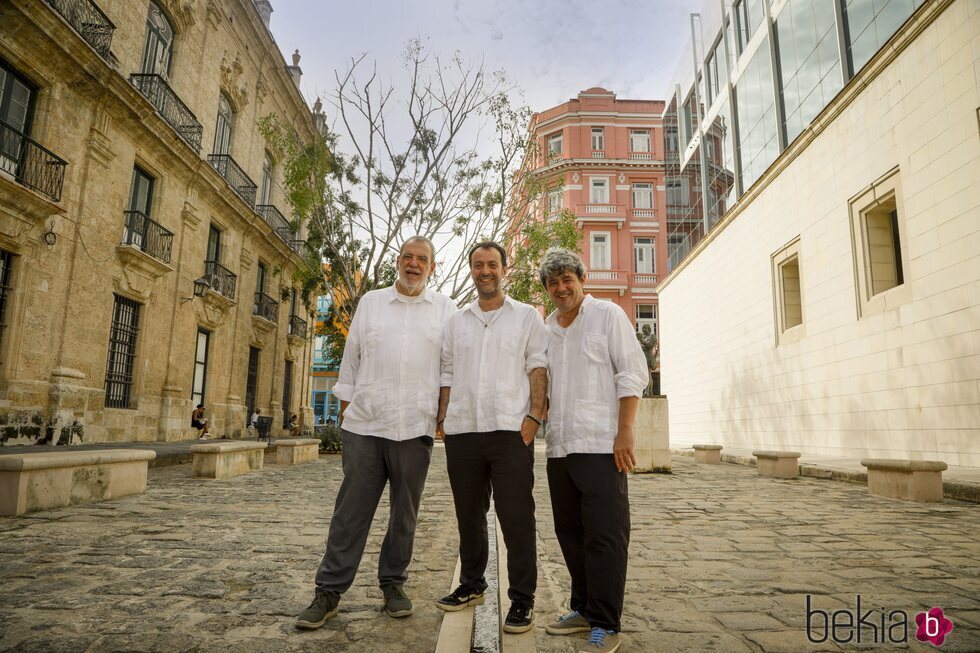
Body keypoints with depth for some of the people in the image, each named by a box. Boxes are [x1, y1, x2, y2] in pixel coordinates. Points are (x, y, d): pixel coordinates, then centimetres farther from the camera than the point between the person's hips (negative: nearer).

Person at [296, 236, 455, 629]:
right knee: (351, 511, 3)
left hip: (415, 428, 0)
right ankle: (329, 591, 14)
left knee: (405, 512, 11)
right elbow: (350, 358, 12)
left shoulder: (445, 309, 8)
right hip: (365, 425, 0)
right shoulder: (370, 302, 11)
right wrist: (345, 406, 8)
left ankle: (393, 583, 27)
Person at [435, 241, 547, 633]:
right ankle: (471, 585, 31)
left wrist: (535, 416, -10)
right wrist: (443, 417, 8)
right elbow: (448, 374, 16)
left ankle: (522, 600, 11)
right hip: (462, 430, 4)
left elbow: (538, 368, 0)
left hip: (509, 429, -4)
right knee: (469, 514, 14)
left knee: (516, 517, -1)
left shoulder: (527, 317, 7)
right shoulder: (456, 322, 16)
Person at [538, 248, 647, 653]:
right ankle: (584, 609, 28)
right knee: (571, 533, 14)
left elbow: (632, 375, -6)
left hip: (600, 446, -6)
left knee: (605, 535, -2)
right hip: (559, 447, 6)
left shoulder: (608, 316, -1)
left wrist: (625, 433, -14)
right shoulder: (546, 329, 15)